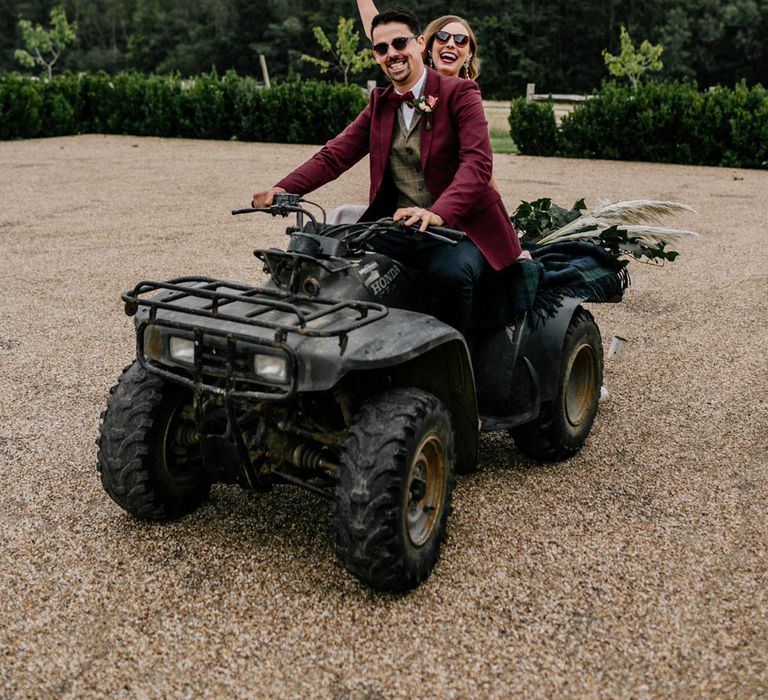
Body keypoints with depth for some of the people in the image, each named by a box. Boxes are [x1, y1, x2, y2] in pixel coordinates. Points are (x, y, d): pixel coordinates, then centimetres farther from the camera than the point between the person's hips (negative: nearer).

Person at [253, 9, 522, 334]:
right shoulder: (380, 103, 15)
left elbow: (477, 162, -18)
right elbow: (334, 155, 5)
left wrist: (438, 213, -37)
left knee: (451, 272, -36)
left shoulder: (460, 93, -3)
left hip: (458, 225, -4)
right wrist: (284, 189, -14)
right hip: (397, 226, 5)